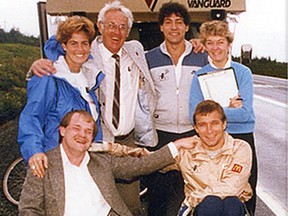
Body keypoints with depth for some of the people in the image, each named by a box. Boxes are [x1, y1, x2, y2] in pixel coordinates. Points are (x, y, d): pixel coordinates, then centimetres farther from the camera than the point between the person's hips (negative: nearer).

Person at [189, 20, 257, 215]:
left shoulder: (243, 72, 1)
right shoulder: (200, 76, 3)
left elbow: (244, 113, -10)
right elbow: (196, 116, -7)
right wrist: (228, 108, -12)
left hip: (242, 139, 0)